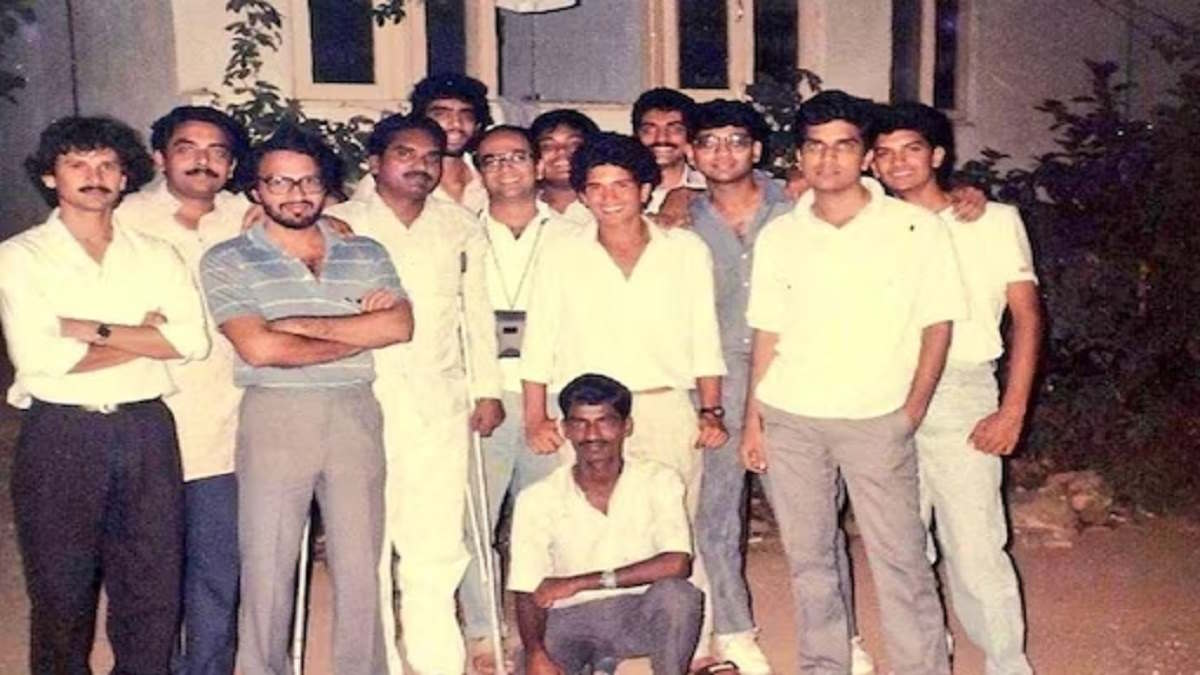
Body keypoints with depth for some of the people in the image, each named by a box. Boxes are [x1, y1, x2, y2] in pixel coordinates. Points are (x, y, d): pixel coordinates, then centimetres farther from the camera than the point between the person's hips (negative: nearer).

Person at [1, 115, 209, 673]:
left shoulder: (155, 255, 10)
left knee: (154, 589, 8)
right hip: (60, 433, -2)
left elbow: (192, 340, -6)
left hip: (146, 428, 2)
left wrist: (90, 329, -11)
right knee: (61, 592, 9)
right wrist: (143, 338, -6)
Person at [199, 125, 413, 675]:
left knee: (360, 564, 9)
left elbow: (399, 325, -6)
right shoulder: (227, 261, 1)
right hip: (273, 417, -2)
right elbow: (258, 348, -12)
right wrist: (358, 334, -7)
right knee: (267, 565, 6)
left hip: (355, 415, 2)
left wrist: (301, 324, -11)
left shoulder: (365, 254, 10)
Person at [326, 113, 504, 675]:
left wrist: (488, 389, 10)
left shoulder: (461, 228, 13)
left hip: (440, 400, 2)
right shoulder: (341, 225, 5)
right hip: (364, 397, -1)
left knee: (437, 543, 1)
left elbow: (478, 312, 14)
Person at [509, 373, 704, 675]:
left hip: (641, 614, 0)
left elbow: (677, 563, -21)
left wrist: (580, 582, -21)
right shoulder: (537, 499, -6)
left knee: (676, 593, -31)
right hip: (570, 621, 0)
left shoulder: (658, 482, -8)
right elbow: (527, 594, -6)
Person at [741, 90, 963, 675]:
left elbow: (938, 325, -1)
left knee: (901, 560, 0)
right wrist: (752, 419, 5)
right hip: (789, 419, 3)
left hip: (877, 420, -3)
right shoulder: (778, 236, 6)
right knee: (808, 558, 12)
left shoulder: (917, 229, -3)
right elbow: (766, 334, 8)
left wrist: (911, 412, -6)